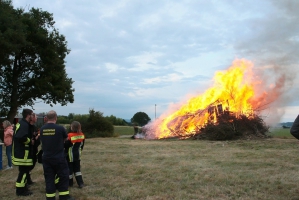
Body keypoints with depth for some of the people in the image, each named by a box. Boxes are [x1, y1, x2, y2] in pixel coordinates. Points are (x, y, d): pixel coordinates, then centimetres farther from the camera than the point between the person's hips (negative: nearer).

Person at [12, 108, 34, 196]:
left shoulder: (21, 123, 13)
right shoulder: (24, 125, -20)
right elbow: (21, 137, -33)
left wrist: (29, 139, 12)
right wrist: (30, 141, -17)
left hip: (20, 151, 11)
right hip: (23, 152, -11)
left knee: (24, 170, 19)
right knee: (24, 171, -3)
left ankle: (22, 187, 28)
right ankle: (20, 190, 5)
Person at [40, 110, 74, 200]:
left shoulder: (42, 129, -3)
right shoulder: (60, 128, -14)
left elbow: (42, 141, 11)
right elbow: (66, 138, 4)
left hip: (46, 157, 4)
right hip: (59, 157, -4)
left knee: (49, 177, 11)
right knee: (63, 176, 10)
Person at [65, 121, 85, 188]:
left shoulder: (70, 136, -22)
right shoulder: (82, 135, -4)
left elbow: (66, 145, -16)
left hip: (70, 155, -5)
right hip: (78, 155, 5)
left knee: (69, 169, 11)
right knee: (77, 169, 15)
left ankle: (70, 183, 23)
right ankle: (80, 183, 9)